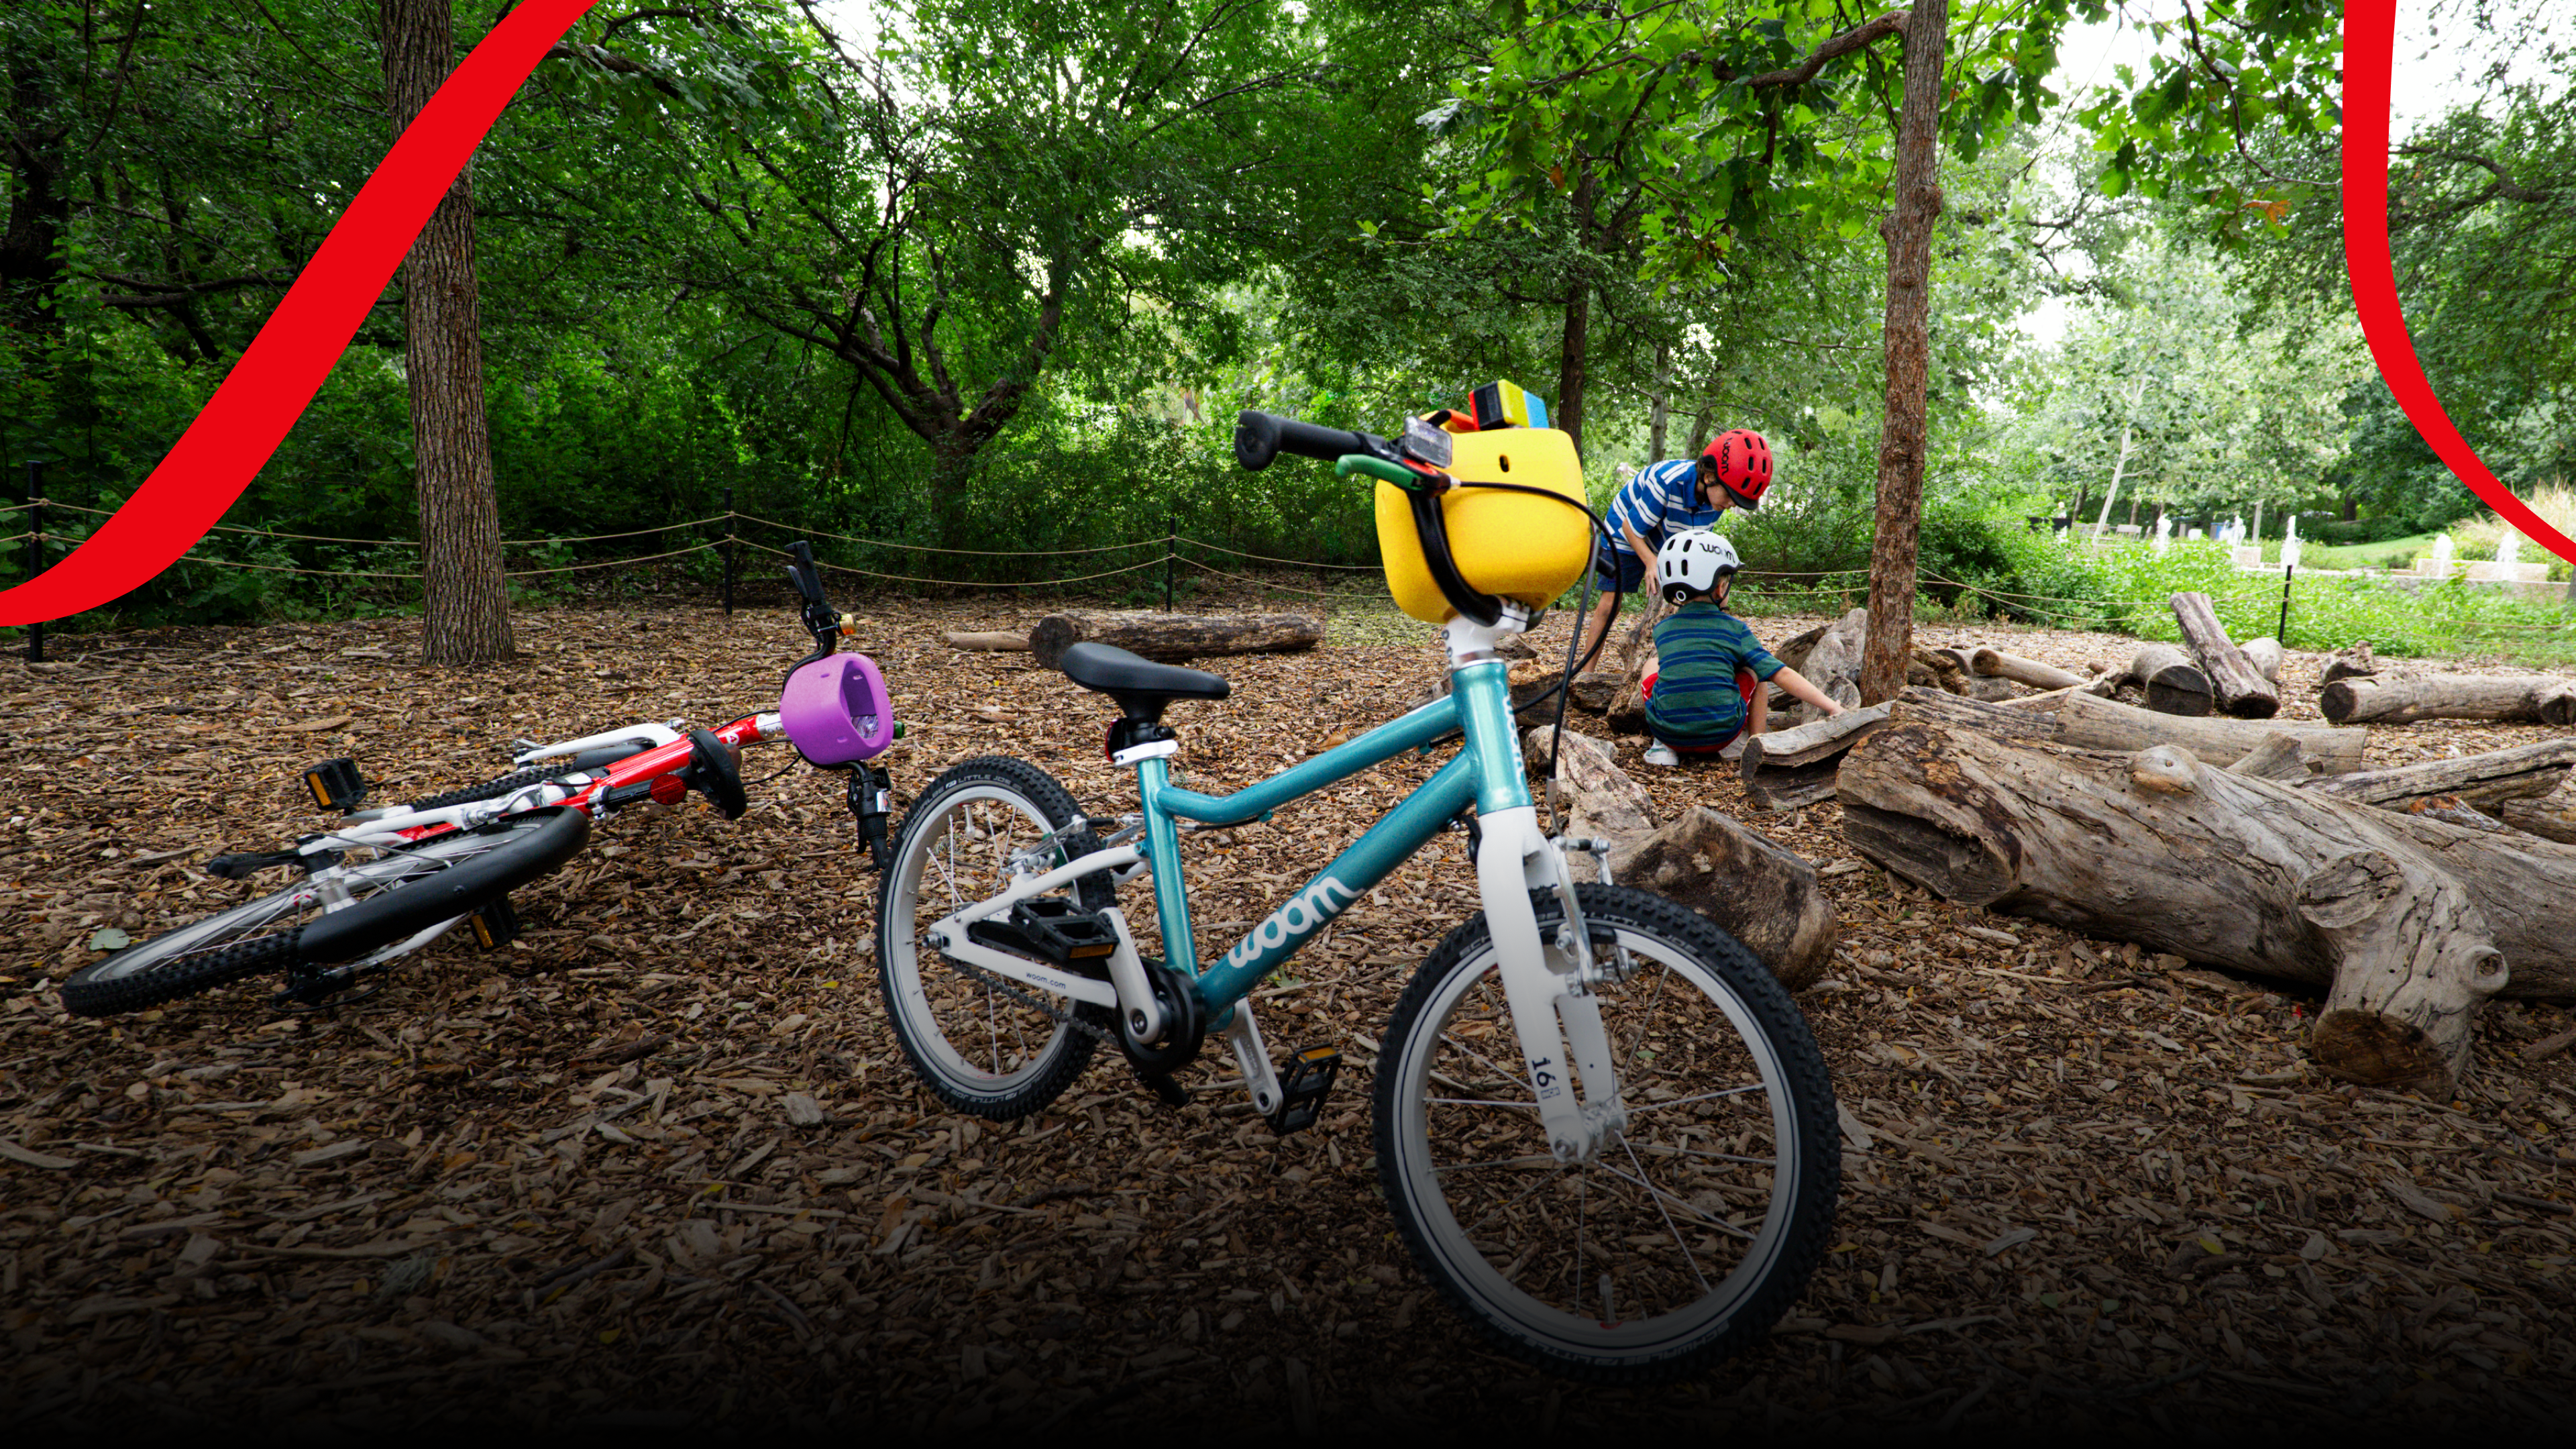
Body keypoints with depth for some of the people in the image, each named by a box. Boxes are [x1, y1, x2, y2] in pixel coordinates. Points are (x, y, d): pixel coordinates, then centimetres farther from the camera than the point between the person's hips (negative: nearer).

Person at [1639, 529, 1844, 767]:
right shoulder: (1734, 628, 2)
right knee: (1753, 669, 22)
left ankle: (1664, 747, 15)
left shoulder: (1661, 630, 6)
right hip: (1721, 735, 0)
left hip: (1667, 730, 1)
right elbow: (1781, 675, -1)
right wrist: (1832, 707, 4)